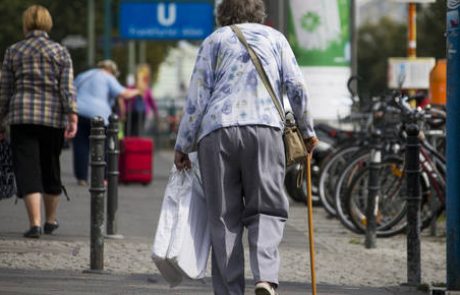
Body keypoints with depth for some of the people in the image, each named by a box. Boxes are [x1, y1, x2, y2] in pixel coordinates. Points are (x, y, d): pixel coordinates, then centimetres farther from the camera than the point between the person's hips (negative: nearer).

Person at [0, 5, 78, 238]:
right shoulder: (60, 52, 3)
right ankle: (50, 221, 28)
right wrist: (72, 118, -8)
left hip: (22, 115, -1)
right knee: (51, 167, 16)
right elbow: (67, 88, -6)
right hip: (53, 117, 1)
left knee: (27, 169, -5)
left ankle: (35, 223, -19)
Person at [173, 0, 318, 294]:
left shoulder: (214, 40, 17)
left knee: (224, 217, 3)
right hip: (264, 127, 0)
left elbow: (197, 96, 8)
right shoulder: (274, 37, 20)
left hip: (216, 130, 0)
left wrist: (183, 145, 10)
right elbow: (296, 87, 10)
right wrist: (308, 131, 21)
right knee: (266, 209, 4)